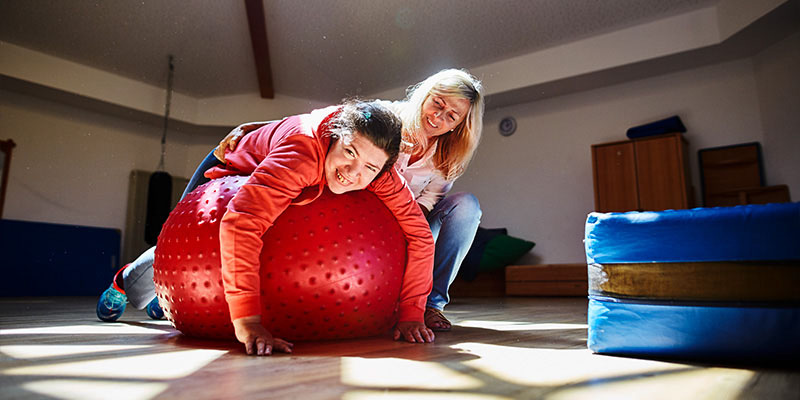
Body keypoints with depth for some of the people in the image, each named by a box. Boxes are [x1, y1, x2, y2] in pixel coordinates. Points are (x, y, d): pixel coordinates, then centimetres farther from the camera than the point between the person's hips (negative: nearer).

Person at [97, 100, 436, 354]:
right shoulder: (305, 148, -50)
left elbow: (419, 235, -30)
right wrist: (247, 322, -60)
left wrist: (411, 313, -35)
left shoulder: (380, 172, -34)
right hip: (235, 174, -5)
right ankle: (122, 284, 56)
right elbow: (241, 223, -58)